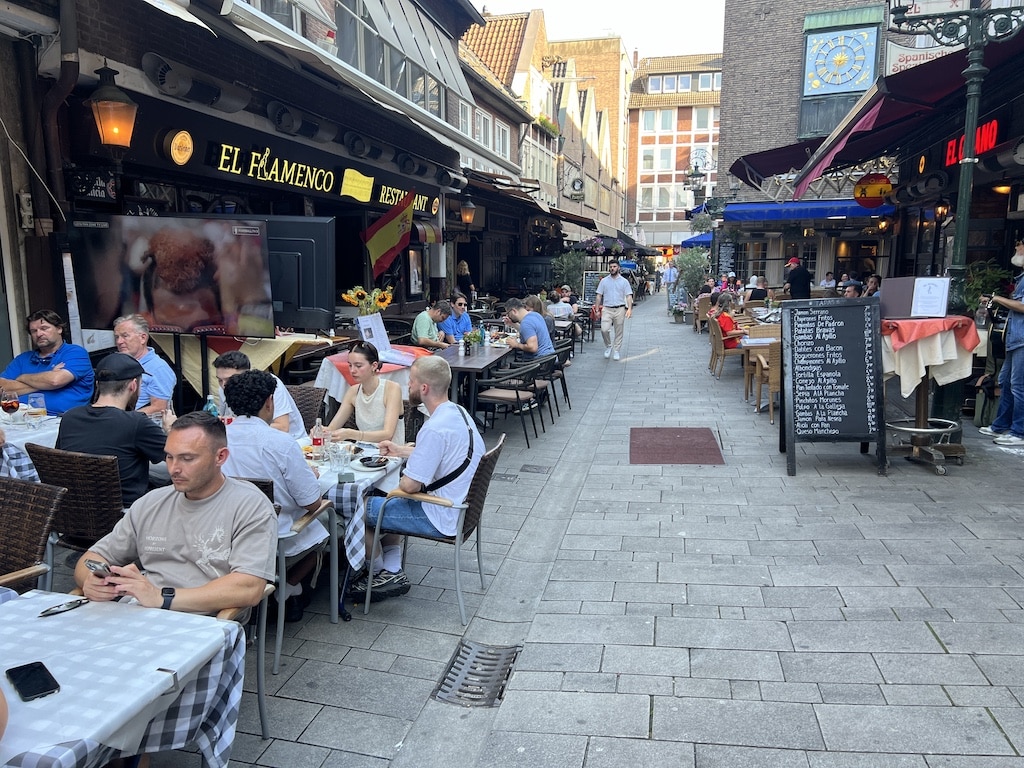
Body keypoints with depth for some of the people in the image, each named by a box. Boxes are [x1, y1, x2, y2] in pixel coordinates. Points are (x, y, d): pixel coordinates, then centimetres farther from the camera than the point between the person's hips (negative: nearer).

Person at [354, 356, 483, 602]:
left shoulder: (435, 429, -29)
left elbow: (410, 485, -25)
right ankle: (393, 572, 20)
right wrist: (401, 450, 19)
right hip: (459, 506, 10)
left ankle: (380, 572, 24)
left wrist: (399, 484, -3)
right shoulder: (457, 412, 1)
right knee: (382, 499, 26)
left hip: (439, 518, -10)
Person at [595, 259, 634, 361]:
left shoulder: (624, 281, 5)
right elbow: (599, 296, 9)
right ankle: (608, 346, 10)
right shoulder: (604, 281, 8)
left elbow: (629, 296, 1)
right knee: (604, 329, -15)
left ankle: (616, 351, 16)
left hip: (620, 309, 0)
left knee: (619, 332, 4)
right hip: (607, 309, 0)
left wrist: (629, 309, -12)